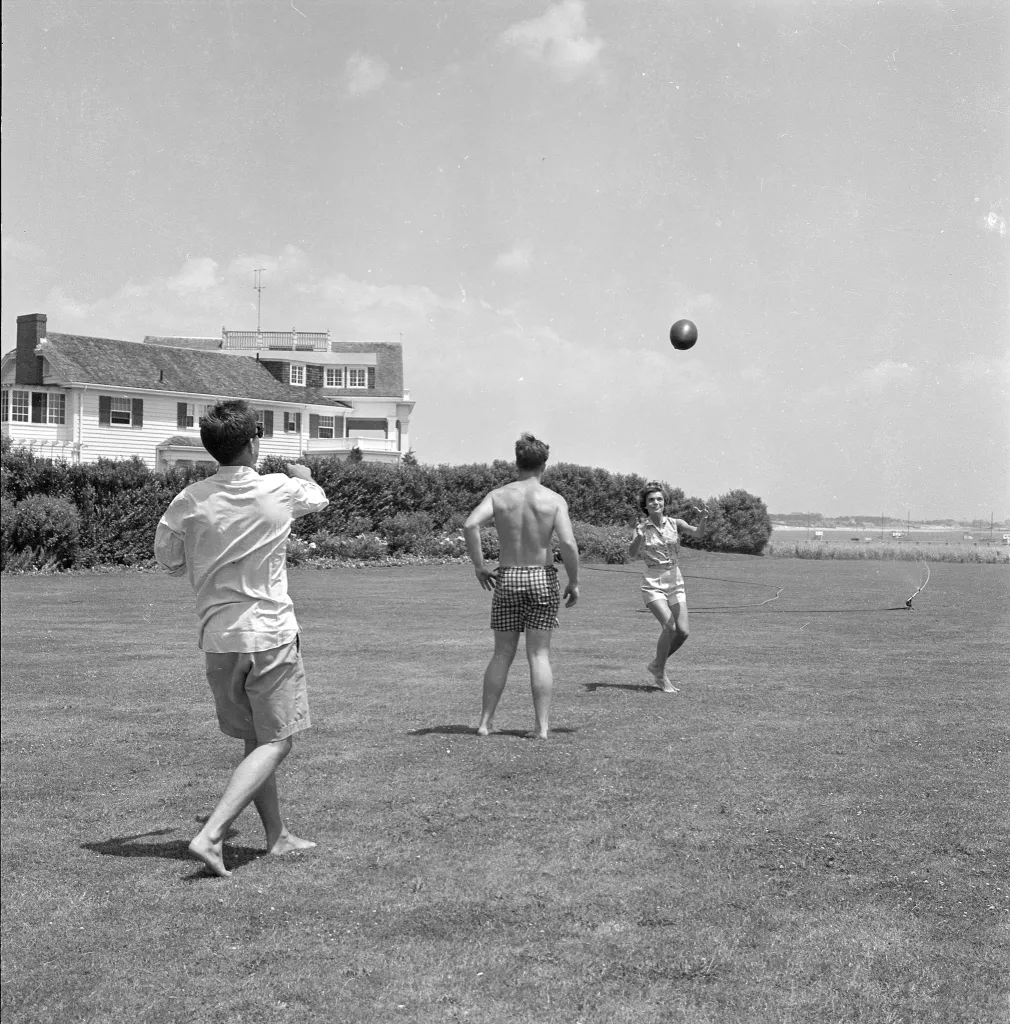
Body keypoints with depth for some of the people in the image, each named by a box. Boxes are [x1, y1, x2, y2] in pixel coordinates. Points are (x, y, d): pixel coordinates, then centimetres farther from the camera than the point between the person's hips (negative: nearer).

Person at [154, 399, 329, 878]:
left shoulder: (189, 501, -6)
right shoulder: (280, 491, -7)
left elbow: (169, 561, 8)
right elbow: (318, 498, 16)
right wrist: (304, 476, 38)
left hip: (218, 638, 4)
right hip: (270, 635, -4)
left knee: (254, 740, 17)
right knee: (275, 742, 1)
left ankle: (277, 836, 26)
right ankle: (211, 835, -14)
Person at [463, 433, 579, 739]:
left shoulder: (499, 495, 0)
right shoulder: (554, 500, -5)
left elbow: (470, 525, -15)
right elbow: (568, 543, -16)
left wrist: (479, 565, -5)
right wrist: (574, 581, -3)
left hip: (506, 579, 2)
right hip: (542, 578, -2)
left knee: (502, 654, 11)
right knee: (539, 654, 3)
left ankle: (485, 721, 13)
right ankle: (541, 726, 1)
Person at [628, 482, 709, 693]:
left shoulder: (675, 524, 4)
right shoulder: (641, 529, -2)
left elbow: (698, 533, -13)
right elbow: (632, 554, -18)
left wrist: (704, 521, -35)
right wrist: (638, 538, -38)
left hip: (675, 582, 3)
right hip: (653, 583, -3)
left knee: (683, 631, -6)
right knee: (669, 626, -21)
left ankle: (656, 665, 18)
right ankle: (660, 673, -3)